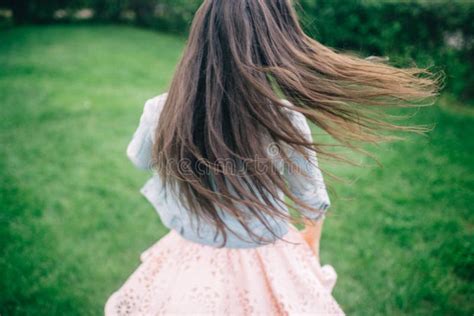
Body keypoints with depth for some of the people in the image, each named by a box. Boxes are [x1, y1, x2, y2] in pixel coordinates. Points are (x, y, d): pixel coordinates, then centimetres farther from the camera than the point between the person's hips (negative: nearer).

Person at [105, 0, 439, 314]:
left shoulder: (161, 111, -21)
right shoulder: (285, 119, -24)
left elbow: (140, 160, 3)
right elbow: (311, 198, -6)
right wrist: (312, 238, 16)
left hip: (189, 263, 2)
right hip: (267, 266, -1)